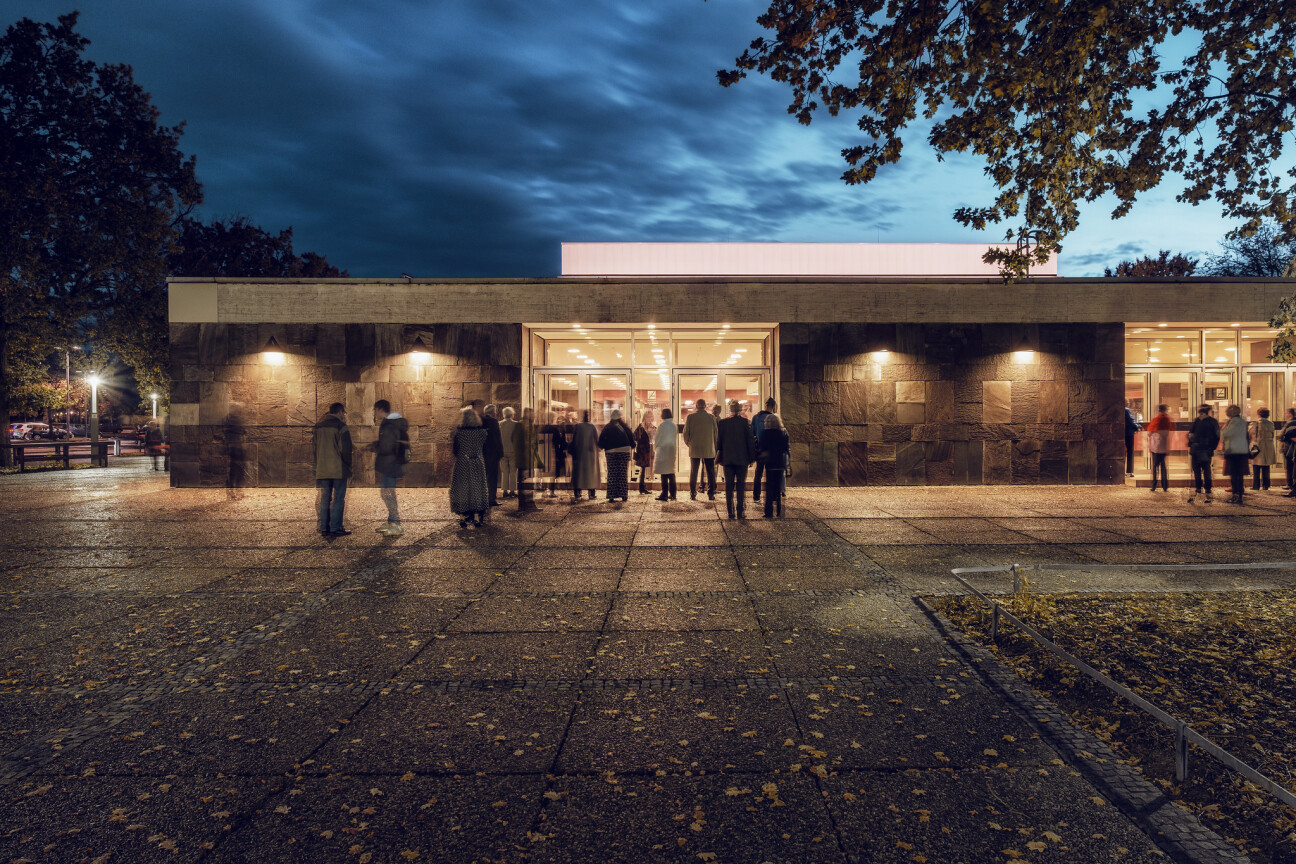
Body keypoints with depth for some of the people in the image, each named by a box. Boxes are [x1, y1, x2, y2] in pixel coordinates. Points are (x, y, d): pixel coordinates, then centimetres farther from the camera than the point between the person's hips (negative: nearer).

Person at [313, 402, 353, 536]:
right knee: (338, 499, 0)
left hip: (322, 470, 6)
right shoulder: (341, 426, -9)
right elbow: (346, 449, -13)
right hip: (339, 469, -6)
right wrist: (349, 466, -2)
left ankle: (324, 529, 13)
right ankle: (335, 528, -1)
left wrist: (317, 466, 20)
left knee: (325, 499, 11)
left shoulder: (318, 426, 12)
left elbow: (314, 448, 15)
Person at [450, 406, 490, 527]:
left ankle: (462, 517, 8)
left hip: (462, 464, -2)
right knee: (477, 488, 9)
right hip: (478, 464, 2)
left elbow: (455, 449, -3)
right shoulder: (482, 431, -4)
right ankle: (476, 517, 10)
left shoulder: (459, 431, -10)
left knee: (462, 489, 7)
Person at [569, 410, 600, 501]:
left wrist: (571, 451, 6)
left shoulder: (577, 427, -6)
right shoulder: (592, 427, -1)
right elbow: (597, 440, 2)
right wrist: (596, 452, 12)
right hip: (591, 453, 1)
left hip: (579, 453, -1)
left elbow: (573, 440, -3)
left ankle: (577, 494, 0)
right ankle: (591, 494, 7)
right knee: (591, 472, 8)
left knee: (578, 473, 4)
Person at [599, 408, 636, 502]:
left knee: (611, 474, 4)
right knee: (623, 474, 4)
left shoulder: (607, 428, 3)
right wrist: (631, 450, 16)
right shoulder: (625, 427, 3)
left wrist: (603, 448, 15)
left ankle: (611, 496, 0)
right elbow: (632, 438, 4)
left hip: (611, 452, 0)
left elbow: (601, 440, -1)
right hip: (624, 452, 0)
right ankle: (624, 495, 3)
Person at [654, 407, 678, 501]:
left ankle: (664, 495, -5)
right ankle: (672, 494, 14)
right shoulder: (674, 426, 6)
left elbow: (657, 440, -6)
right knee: (671, 473, 11)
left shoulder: (662, 426, -12)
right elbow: (676, 440, 12)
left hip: (663, 452, -6)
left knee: (664, 474, -4)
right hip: (672, 452, 6)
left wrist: (654, 449, 8)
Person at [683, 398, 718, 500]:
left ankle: (693, 494, 9)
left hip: (694, 450, 0)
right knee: (710, 473, 8)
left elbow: (686, 434, -3)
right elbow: (715, 434, 1)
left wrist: (689, 444, 14)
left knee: (693, 473, 9)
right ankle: (711, 494, 8)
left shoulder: (690, 417, -6)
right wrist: (714, 448, 13)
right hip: (709, 450, 0)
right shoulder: (711, 418, -4)